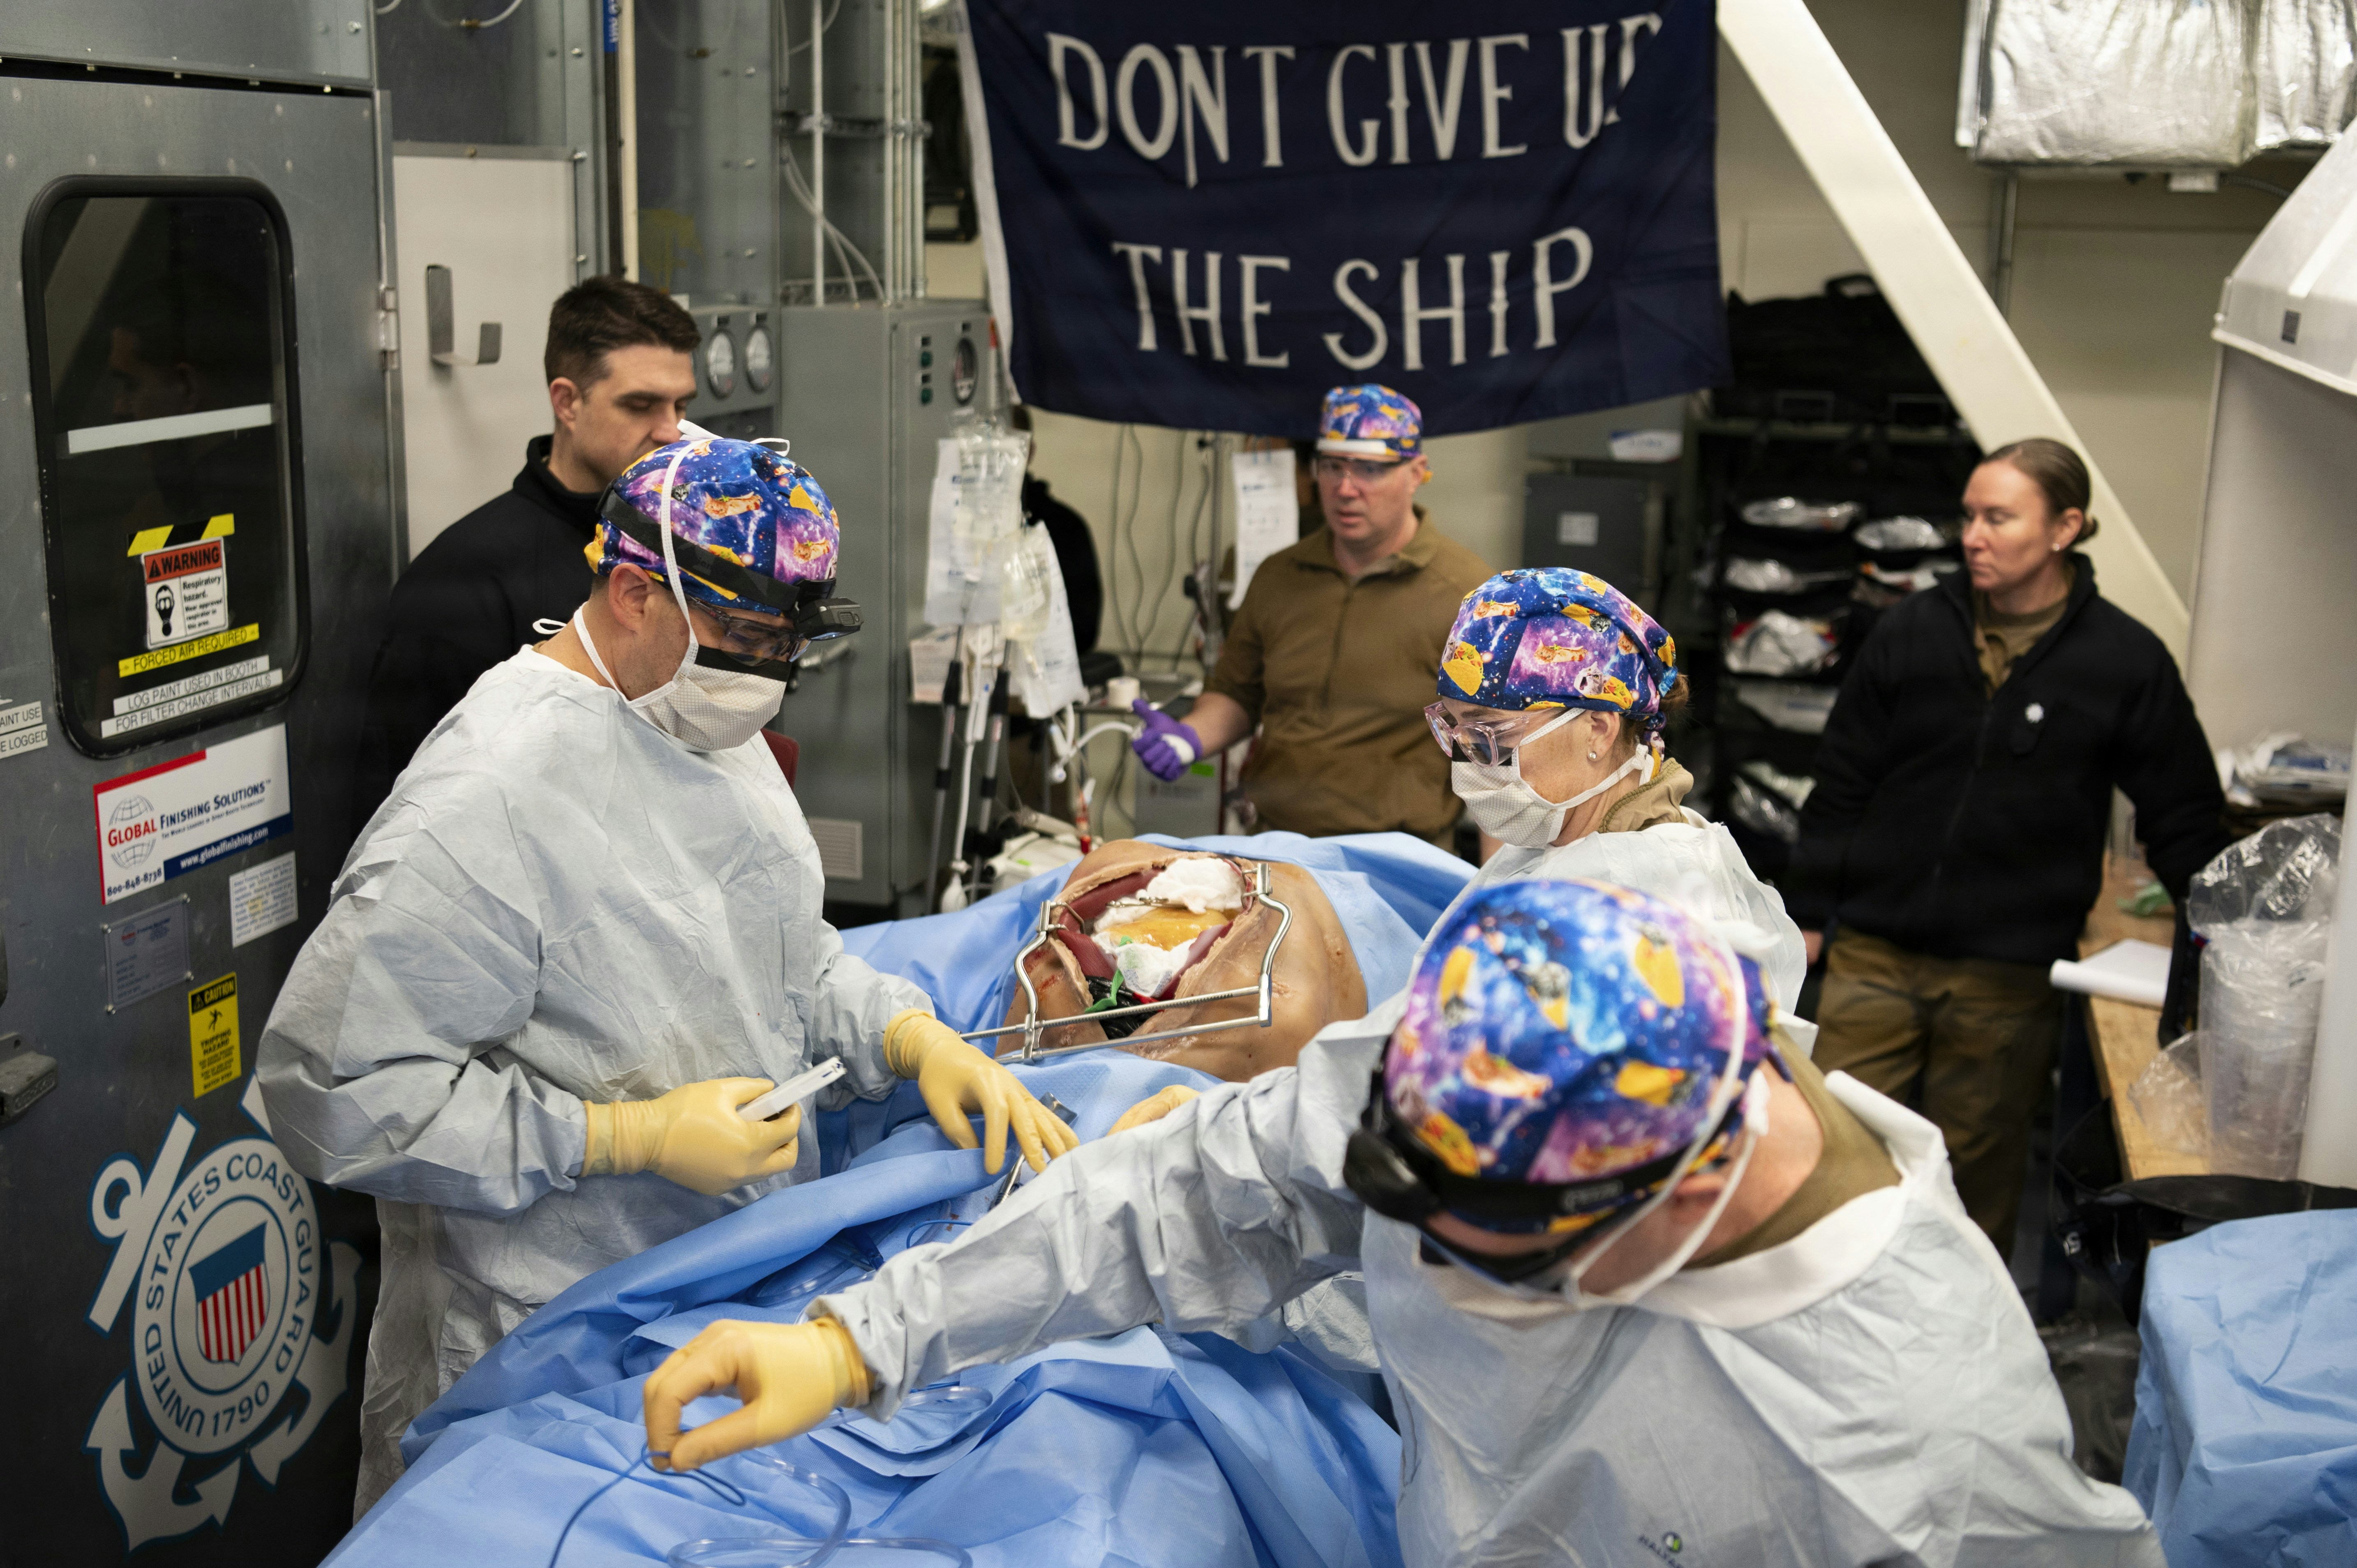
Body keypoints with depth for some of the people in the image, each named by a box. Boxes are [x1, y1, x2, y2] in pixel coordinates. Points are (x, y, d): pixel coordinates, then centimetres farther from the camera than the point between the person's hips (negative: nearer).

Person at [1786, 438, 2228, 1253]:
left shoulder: (2127, 661, -2)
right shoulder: (1911, 630, 3)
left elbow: (2183, 819, 6)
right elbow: (1841, 783, 8)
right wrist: (1807, 913, 8)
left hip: (2009, 979, -1)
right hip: (1875, 956, 2)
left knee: (1976, 1171, 12)